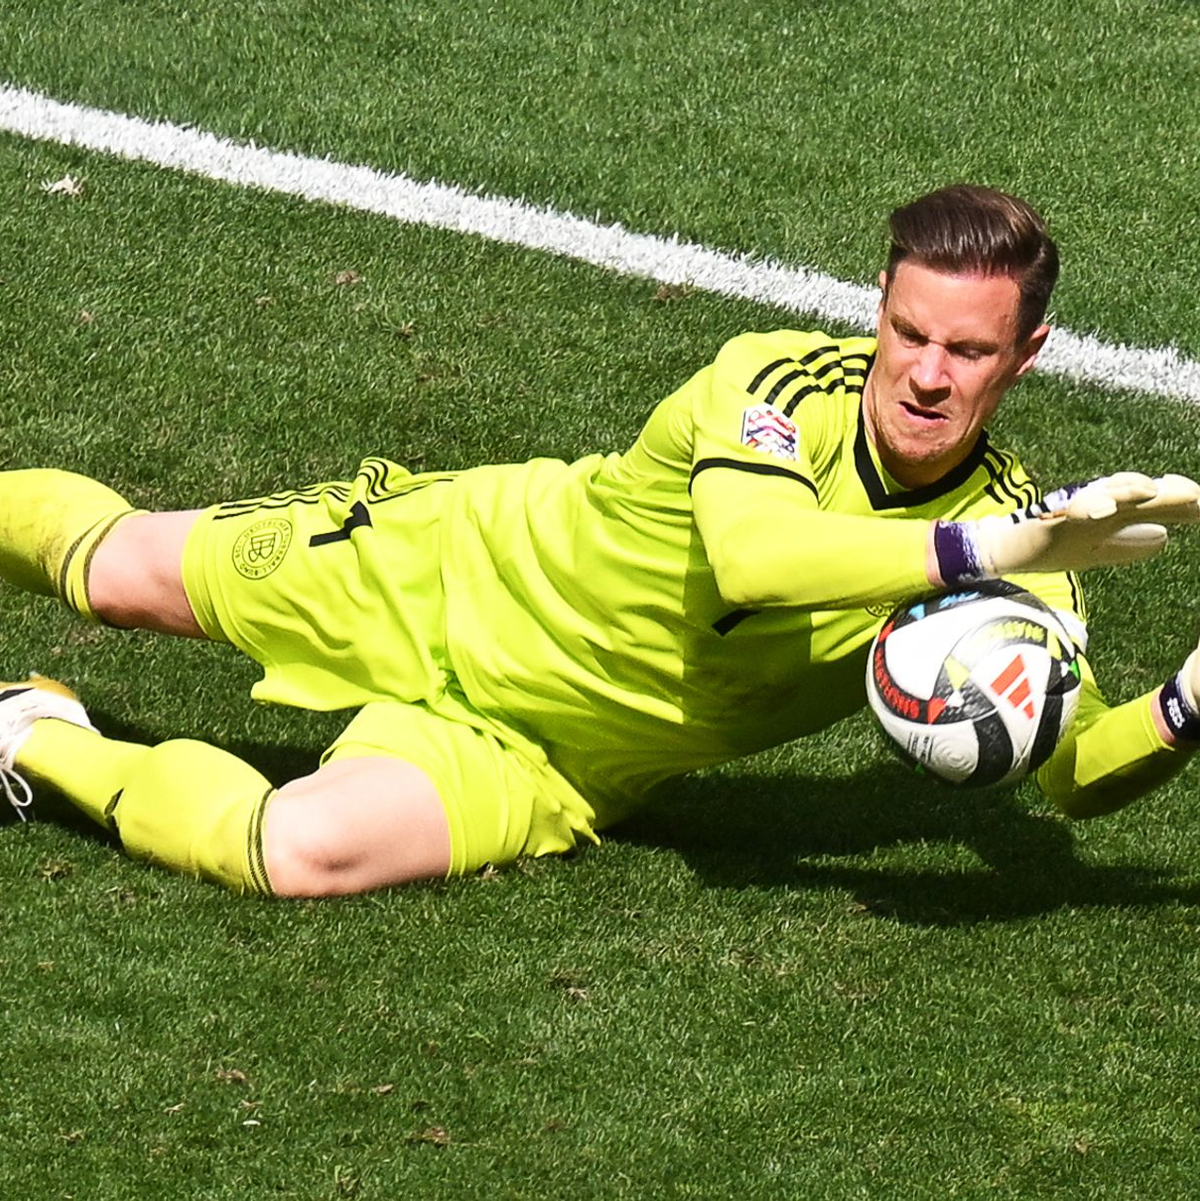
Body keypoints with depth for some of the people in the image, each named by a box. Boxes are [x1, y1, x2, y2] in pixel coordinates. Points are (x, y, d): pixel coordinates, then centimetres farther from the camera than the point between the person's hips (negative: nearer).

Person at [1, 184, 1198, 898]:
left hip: (535, 768, 1)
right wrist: (980, 549, -58)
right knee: (115, 566, 12)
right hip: (472, 570, -1)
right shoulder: (777, 378, -29)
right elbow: (752, 556, -50)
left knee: (304, 852, -23)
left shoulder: (1010, 534, -18)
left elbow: (1076, 769, -16)